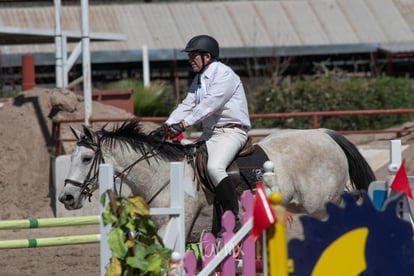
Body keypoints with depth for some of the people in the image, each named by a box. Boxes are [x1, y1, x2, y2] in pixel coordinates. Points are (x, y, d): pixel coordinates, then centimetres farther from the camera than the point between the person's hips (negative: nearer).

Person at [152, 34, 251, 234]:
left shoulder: (224, 75, -13)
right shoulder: (199, 79, 16)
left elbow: (209, 105, -23)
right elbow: (186, 105, 14)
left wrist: (183, 124, -29)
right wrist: (166, 126, 0)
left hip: (231, 131, -10)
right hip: (209, 133, 10)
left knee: (214, 167, -31)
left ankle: (234, 219, -27)